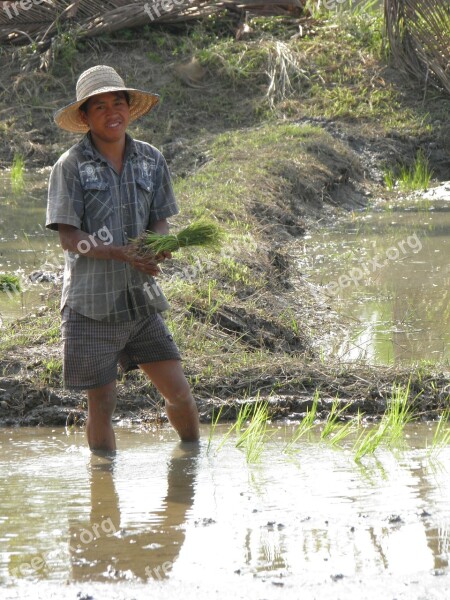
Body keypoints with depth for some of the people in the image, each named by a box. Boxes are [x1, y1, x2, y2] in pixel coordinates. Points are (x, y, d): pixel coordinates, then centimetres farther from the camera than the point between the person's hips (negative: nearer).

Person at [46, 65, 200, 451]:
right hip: (91, 304, -4)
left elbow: (160, 220, 11)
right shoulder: (71, 166, -8)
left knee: (180, 393, 6)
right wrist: (122, 253, -25)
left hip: (140, 299, 4)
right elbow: (69, 239, -11)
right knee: (102, 405, 2)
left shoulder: (151, 160, 5)